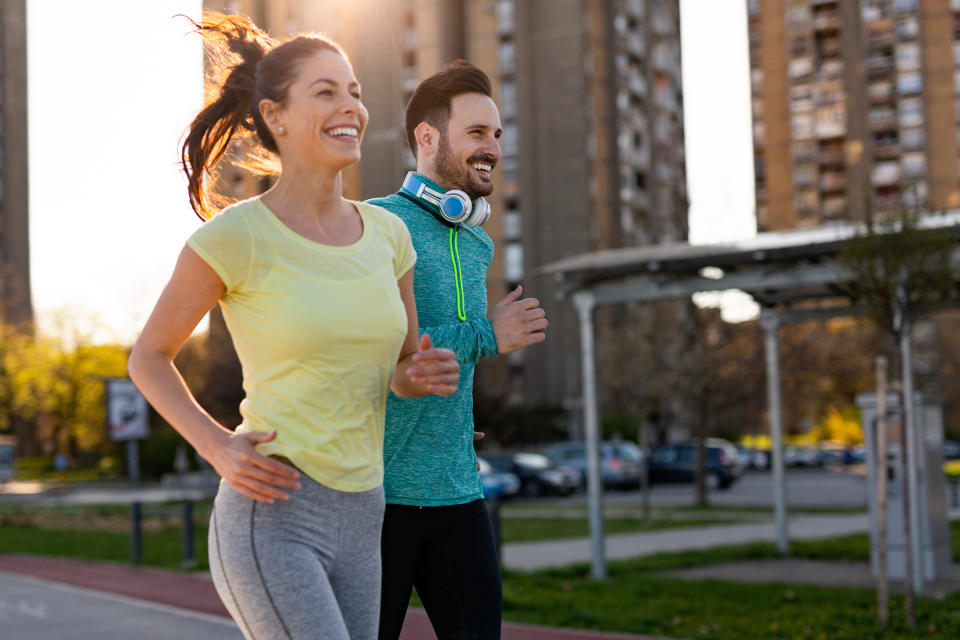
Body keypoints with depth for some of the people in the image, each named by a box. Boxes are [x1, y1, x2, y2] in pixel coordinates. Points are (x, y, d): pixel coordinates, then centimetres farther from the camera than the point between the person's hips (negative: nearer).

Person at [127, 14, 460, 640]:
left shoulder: (386, 234, 7)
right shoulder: (233, 236, -10)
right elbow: (148, 359, 3)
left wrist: (429, 373, -5)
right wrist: (218, 449, -12)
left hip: (355, 522, 6)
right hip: (267, 517, -6)